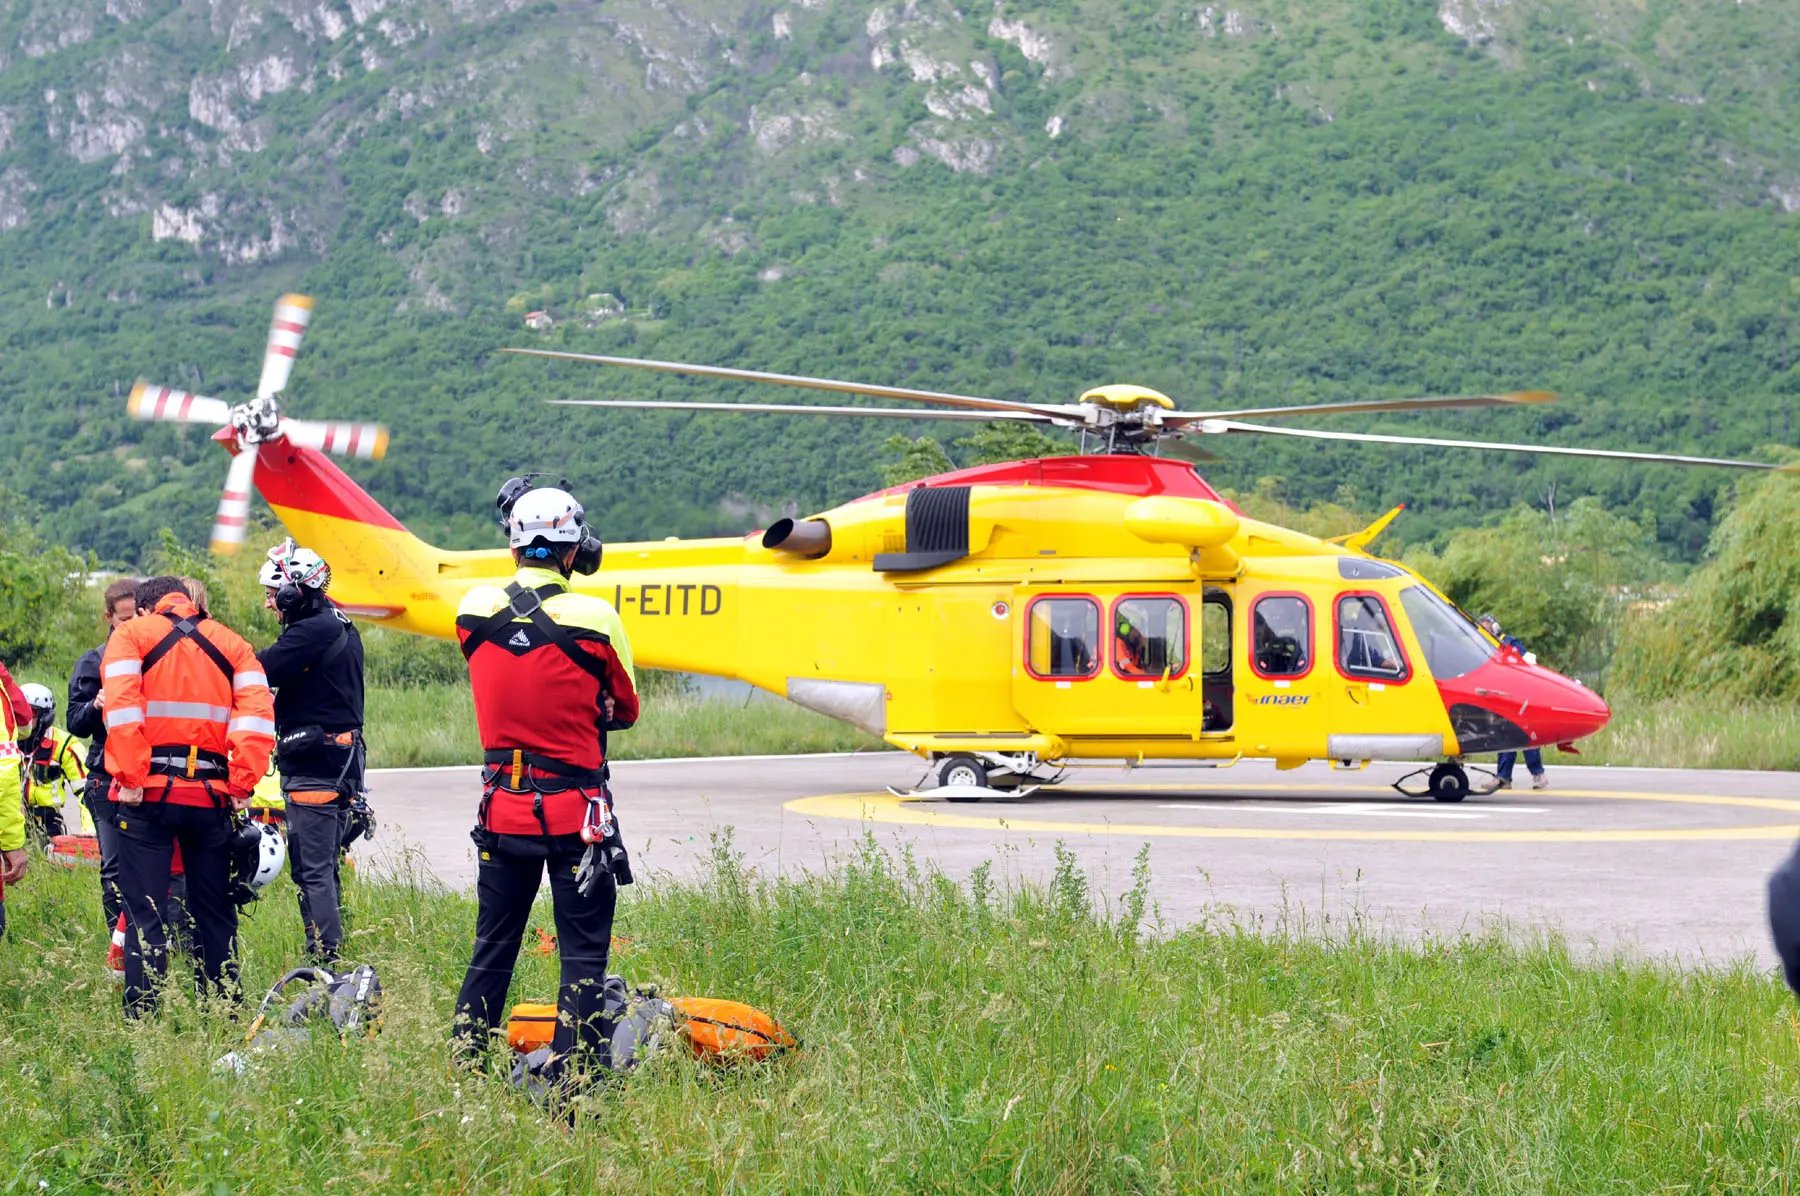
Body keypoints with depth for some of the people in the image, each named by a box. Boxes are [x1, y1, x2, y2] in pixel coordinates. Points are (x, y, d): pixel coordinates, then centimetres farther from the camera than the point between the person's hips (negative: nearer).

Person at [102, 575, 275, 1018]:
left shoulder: (131, 636, 5)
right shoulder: (231, 643, 14)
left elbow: (122, 708, -10)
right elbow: (257, 713, 0)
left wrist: (129, 779, -11)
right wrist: (242, 785, -1)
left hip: (148, 794, -3)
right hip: (210, 795, 3)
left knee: (145, 912, 0)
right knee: (215, 911, 12)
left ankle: (142, 1014, -4)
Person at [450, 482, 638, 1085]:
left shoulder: (474, 609, -2)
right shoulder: (594, 618, -13)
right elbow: (625, 710, 2)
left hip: (502, 806, 4)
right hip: (576, 811, -4)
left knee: (492, 949, 15)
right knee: (583, 956, 3)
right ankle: (570, 1089, 2)